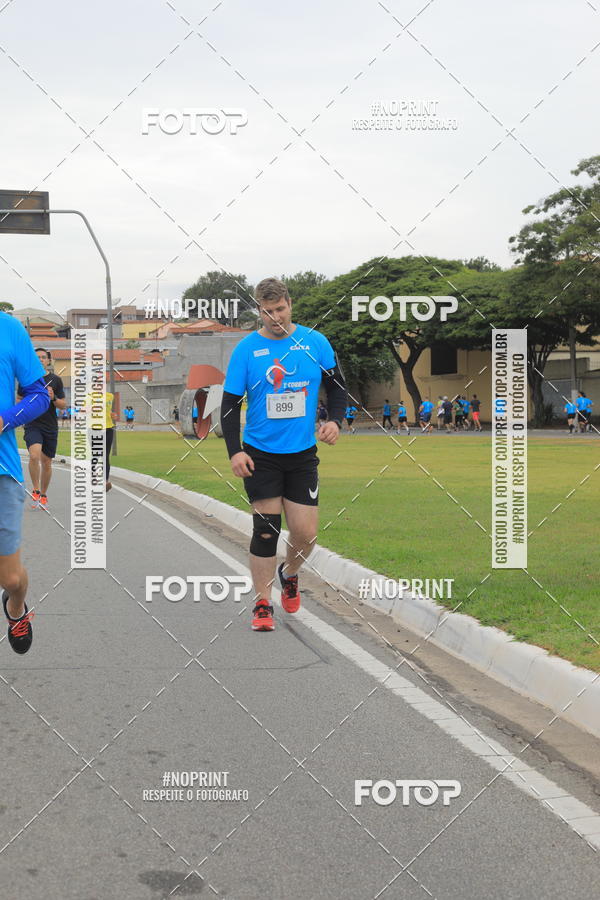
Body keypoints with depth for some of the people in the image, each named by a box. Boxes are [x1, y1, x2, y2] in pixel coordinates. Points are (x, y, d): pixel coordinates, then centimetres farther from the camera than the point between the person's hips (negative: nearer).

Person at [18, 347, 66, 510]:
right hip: (32, 425, -2)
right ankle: (35, 491, -12)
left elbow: (63, 405, 5)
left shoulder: (56, 380, 4)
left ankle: (43, 495, 23)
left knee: (46, 462, 7)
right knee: (34, 455, -24)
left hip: (50, 427, 2)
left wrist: (53, 398, -14)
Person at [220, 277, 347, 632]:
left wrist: (335, 420, -8)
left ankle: (289, 576, 32)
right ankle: (263, 605, 10)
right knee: (266, 530, -3)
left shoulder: (316, 343, -1)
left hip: (302, 455, 2)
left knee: (306, 534, 0)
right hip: (260, 455, -1)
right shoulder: (246, 348, -4)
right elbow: (230, 404, -2)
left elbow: (337, 386, 11)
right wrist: (235, 451, -12)